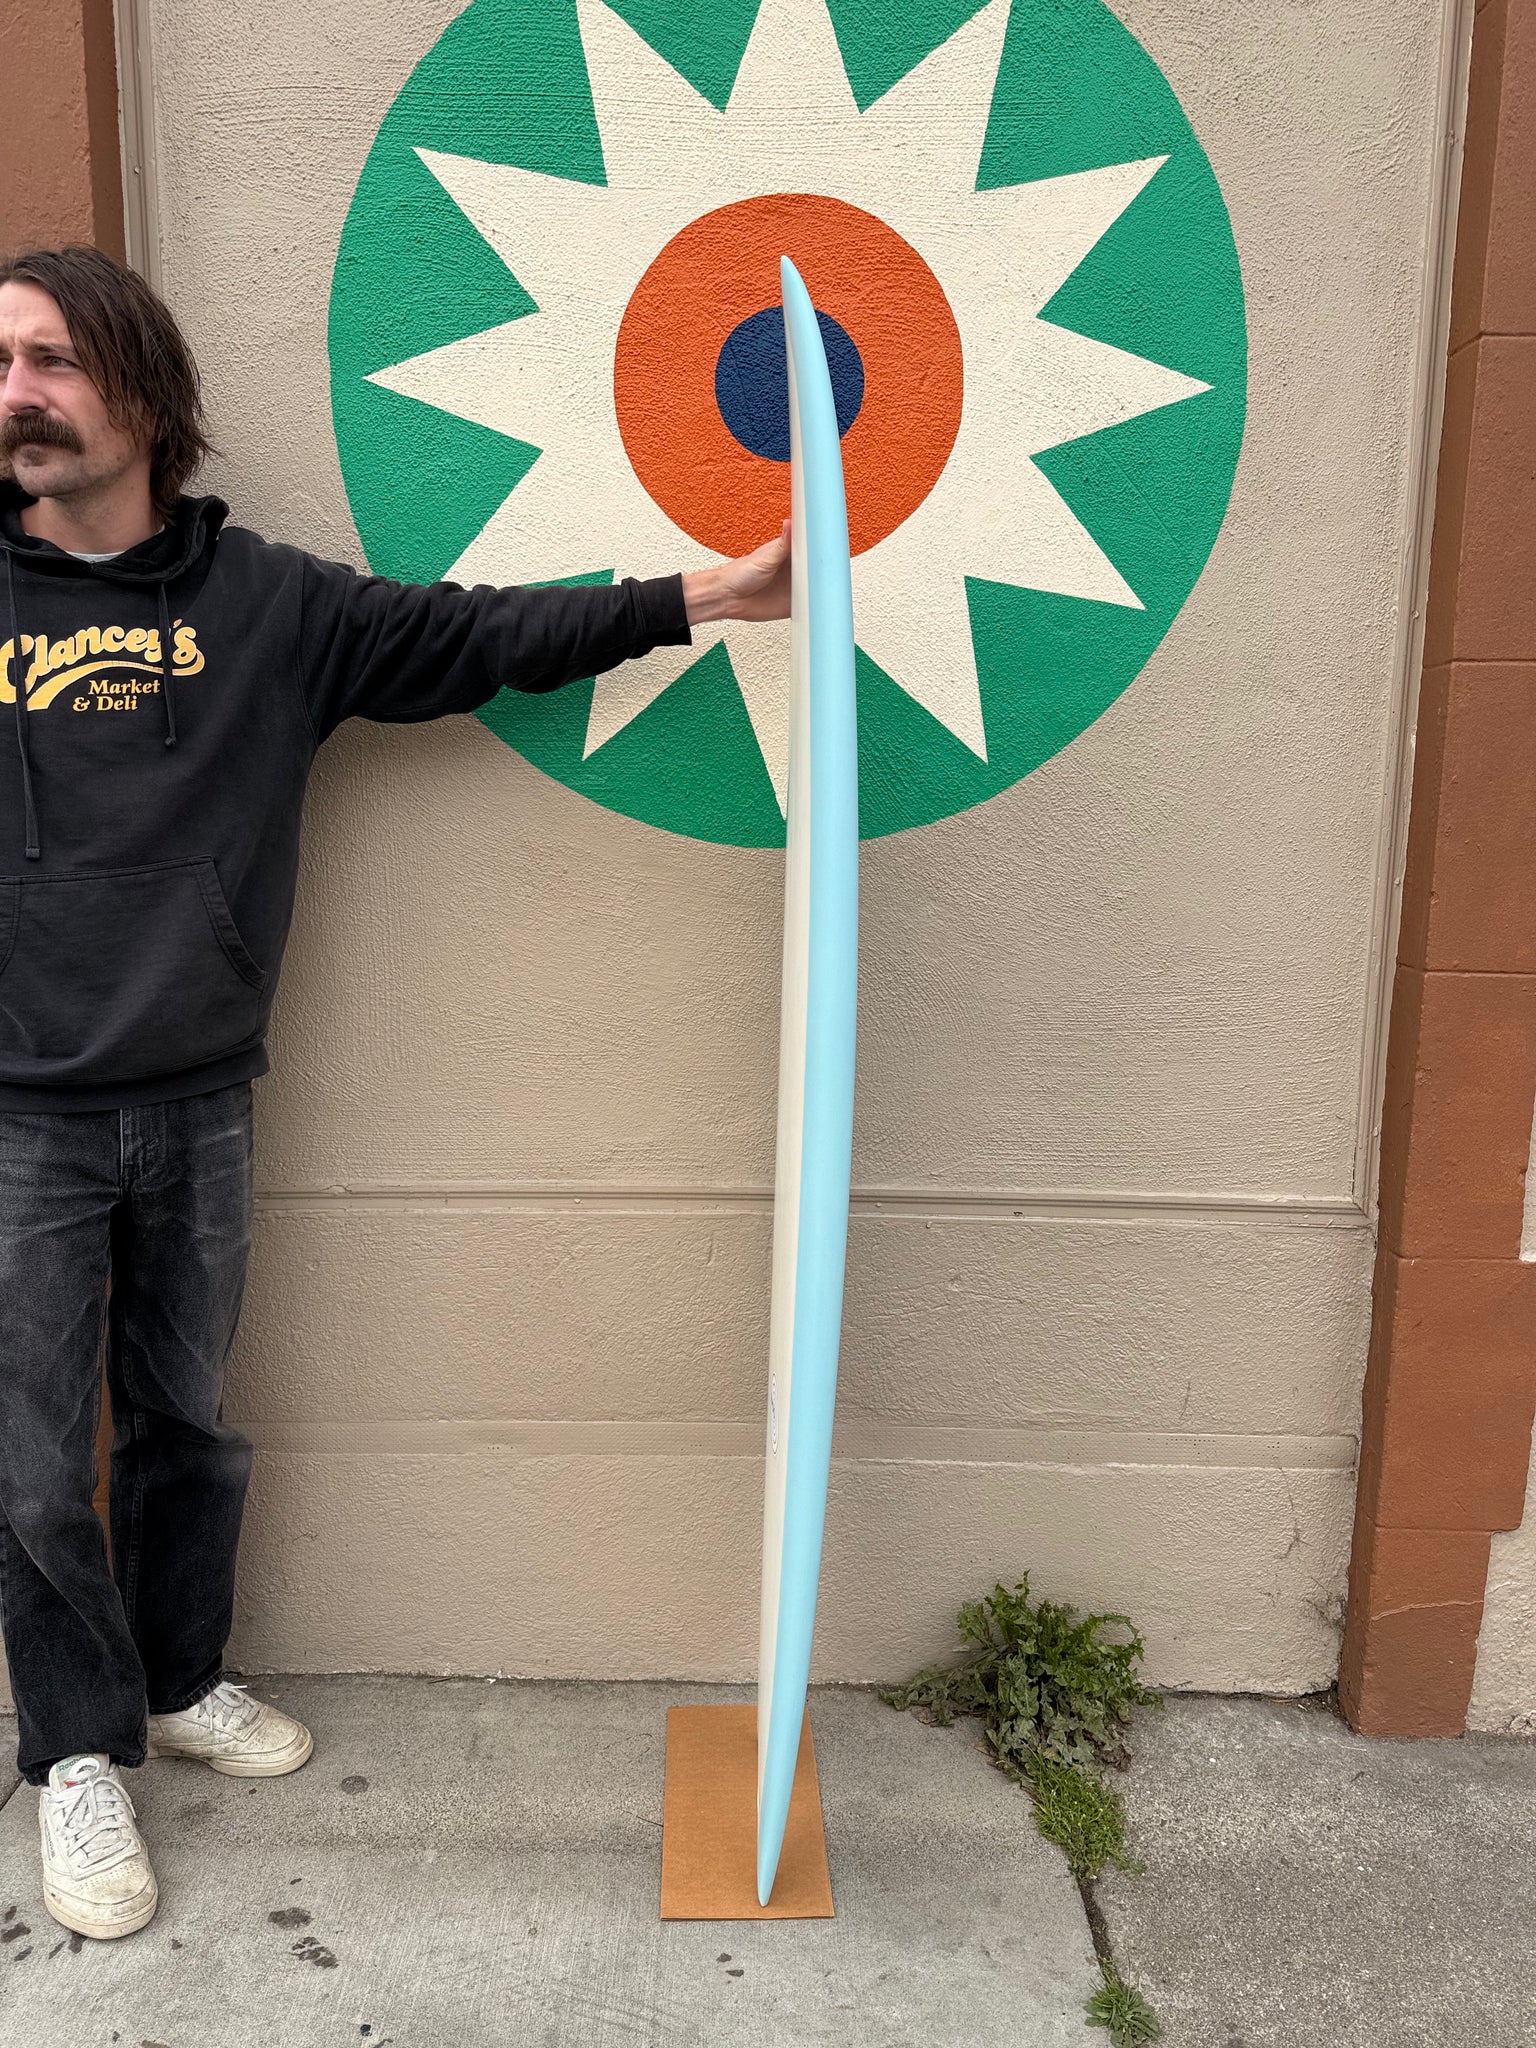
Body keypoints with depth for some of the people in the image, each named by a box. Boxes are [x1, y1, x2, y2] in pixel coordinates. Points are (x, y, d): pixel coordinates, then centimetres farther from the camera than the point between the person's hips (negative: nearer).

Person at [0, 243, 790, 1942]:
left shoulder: (268, 604, 1)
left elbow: (481, 638, -2)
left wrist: (703, 595, -7)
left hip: (199, 1105, 1)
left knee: (189, 1425, 16)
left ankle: (180, 1684, 39)